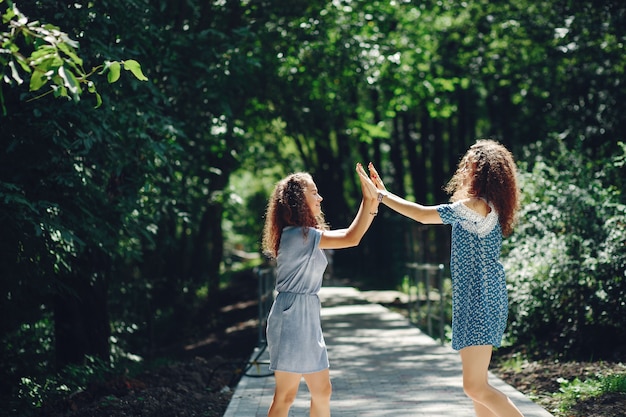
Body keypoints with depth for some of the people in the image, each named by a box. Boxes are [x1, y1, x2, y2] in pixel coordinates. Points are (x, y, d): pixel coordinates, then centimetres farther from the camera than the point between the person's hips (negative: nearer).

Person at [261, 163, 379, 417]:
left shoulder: (304, 235, 16)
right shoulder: (298, 234, -15)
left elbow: (348, 236, 16)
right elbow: (351, 238, -19)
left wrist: (372, 203, 8)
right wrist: (368, 199, -11)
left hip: (307, 318, 10)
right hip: (293, 317, -10)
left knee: (322, 391, 14)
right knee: (285, 396, -7)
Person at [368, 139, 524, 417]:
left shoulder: (477, 206, -16)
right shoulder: (487, 206, 13)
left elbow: (424, 215, -16)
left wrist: (383, 196, -7)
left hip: (479, 300, -10)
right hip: (476, 299, 10)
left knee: (475, 387, -11)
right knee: (476, 385, 13)